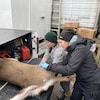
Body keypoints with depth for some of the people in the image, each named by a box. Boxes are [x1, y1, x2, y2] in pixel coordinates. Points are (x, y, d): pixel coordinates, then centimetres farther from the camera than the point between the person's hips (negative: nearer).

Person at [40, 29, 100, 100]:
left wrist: (50, 67, -23)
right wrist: (49, 65, -10)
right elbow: (64, 63, 1)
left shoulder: (80, 49, -30)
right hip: (81, 80, 8)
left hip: (92, 83, -7)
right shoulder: (72, 49, -2)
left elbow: (69, 70, -32)